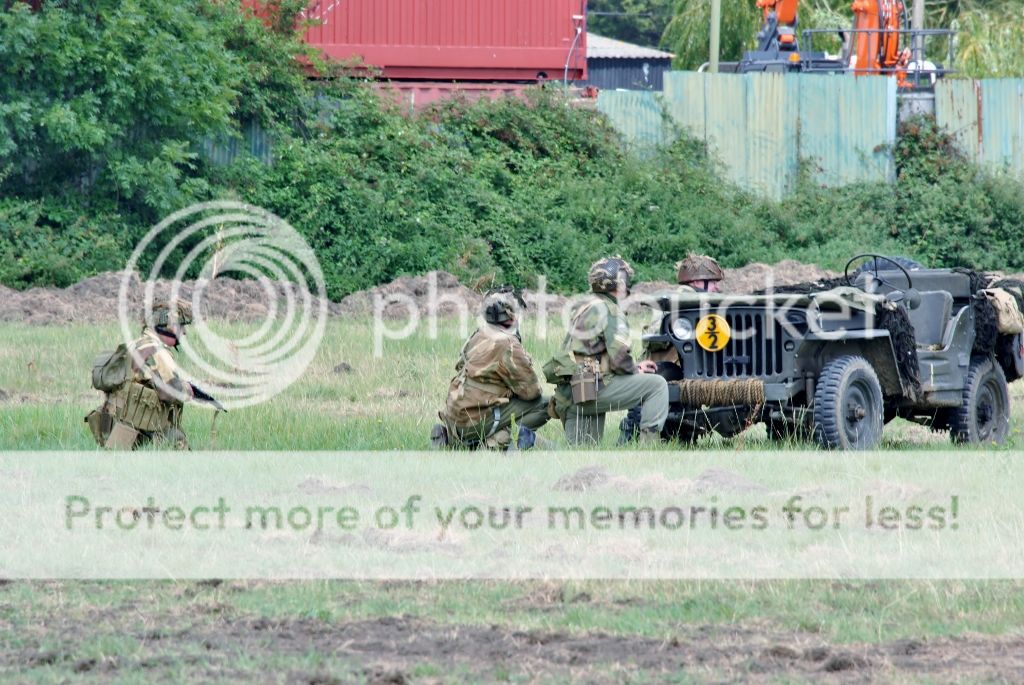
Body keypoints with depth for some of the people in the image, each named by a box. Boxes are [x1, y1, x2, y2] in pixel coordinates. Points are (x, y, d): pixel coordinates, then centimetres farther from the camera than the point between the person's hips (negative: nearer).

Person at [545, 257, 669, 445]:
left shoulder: (584, 308, 22)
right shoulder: (610, 311, -6)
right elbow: (618, 359, -14)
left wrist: (635, 367, 27)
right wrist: (636, 371, 7)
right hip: (593, 389, -9)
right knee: (657, 384, -3)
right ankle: (650, 443, -8)